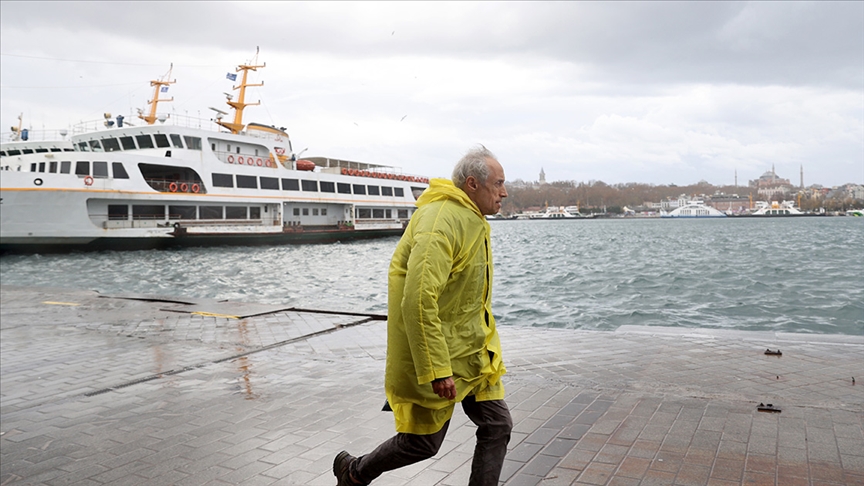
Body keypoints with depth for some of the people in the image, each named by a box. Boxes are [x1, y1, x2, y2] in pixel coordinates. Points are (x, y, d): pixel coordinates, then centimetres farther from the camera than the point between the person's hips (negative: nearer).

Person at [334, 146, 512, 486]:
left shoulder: (471, 219, 11)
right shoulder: (440, 222, -23)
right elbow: (418, 301, -31)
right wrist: (437, 370, -30)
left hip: (472, 353, 9)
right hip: (436, 355, -9)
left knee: (498, 424, 7)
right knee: (423, 442, 6)